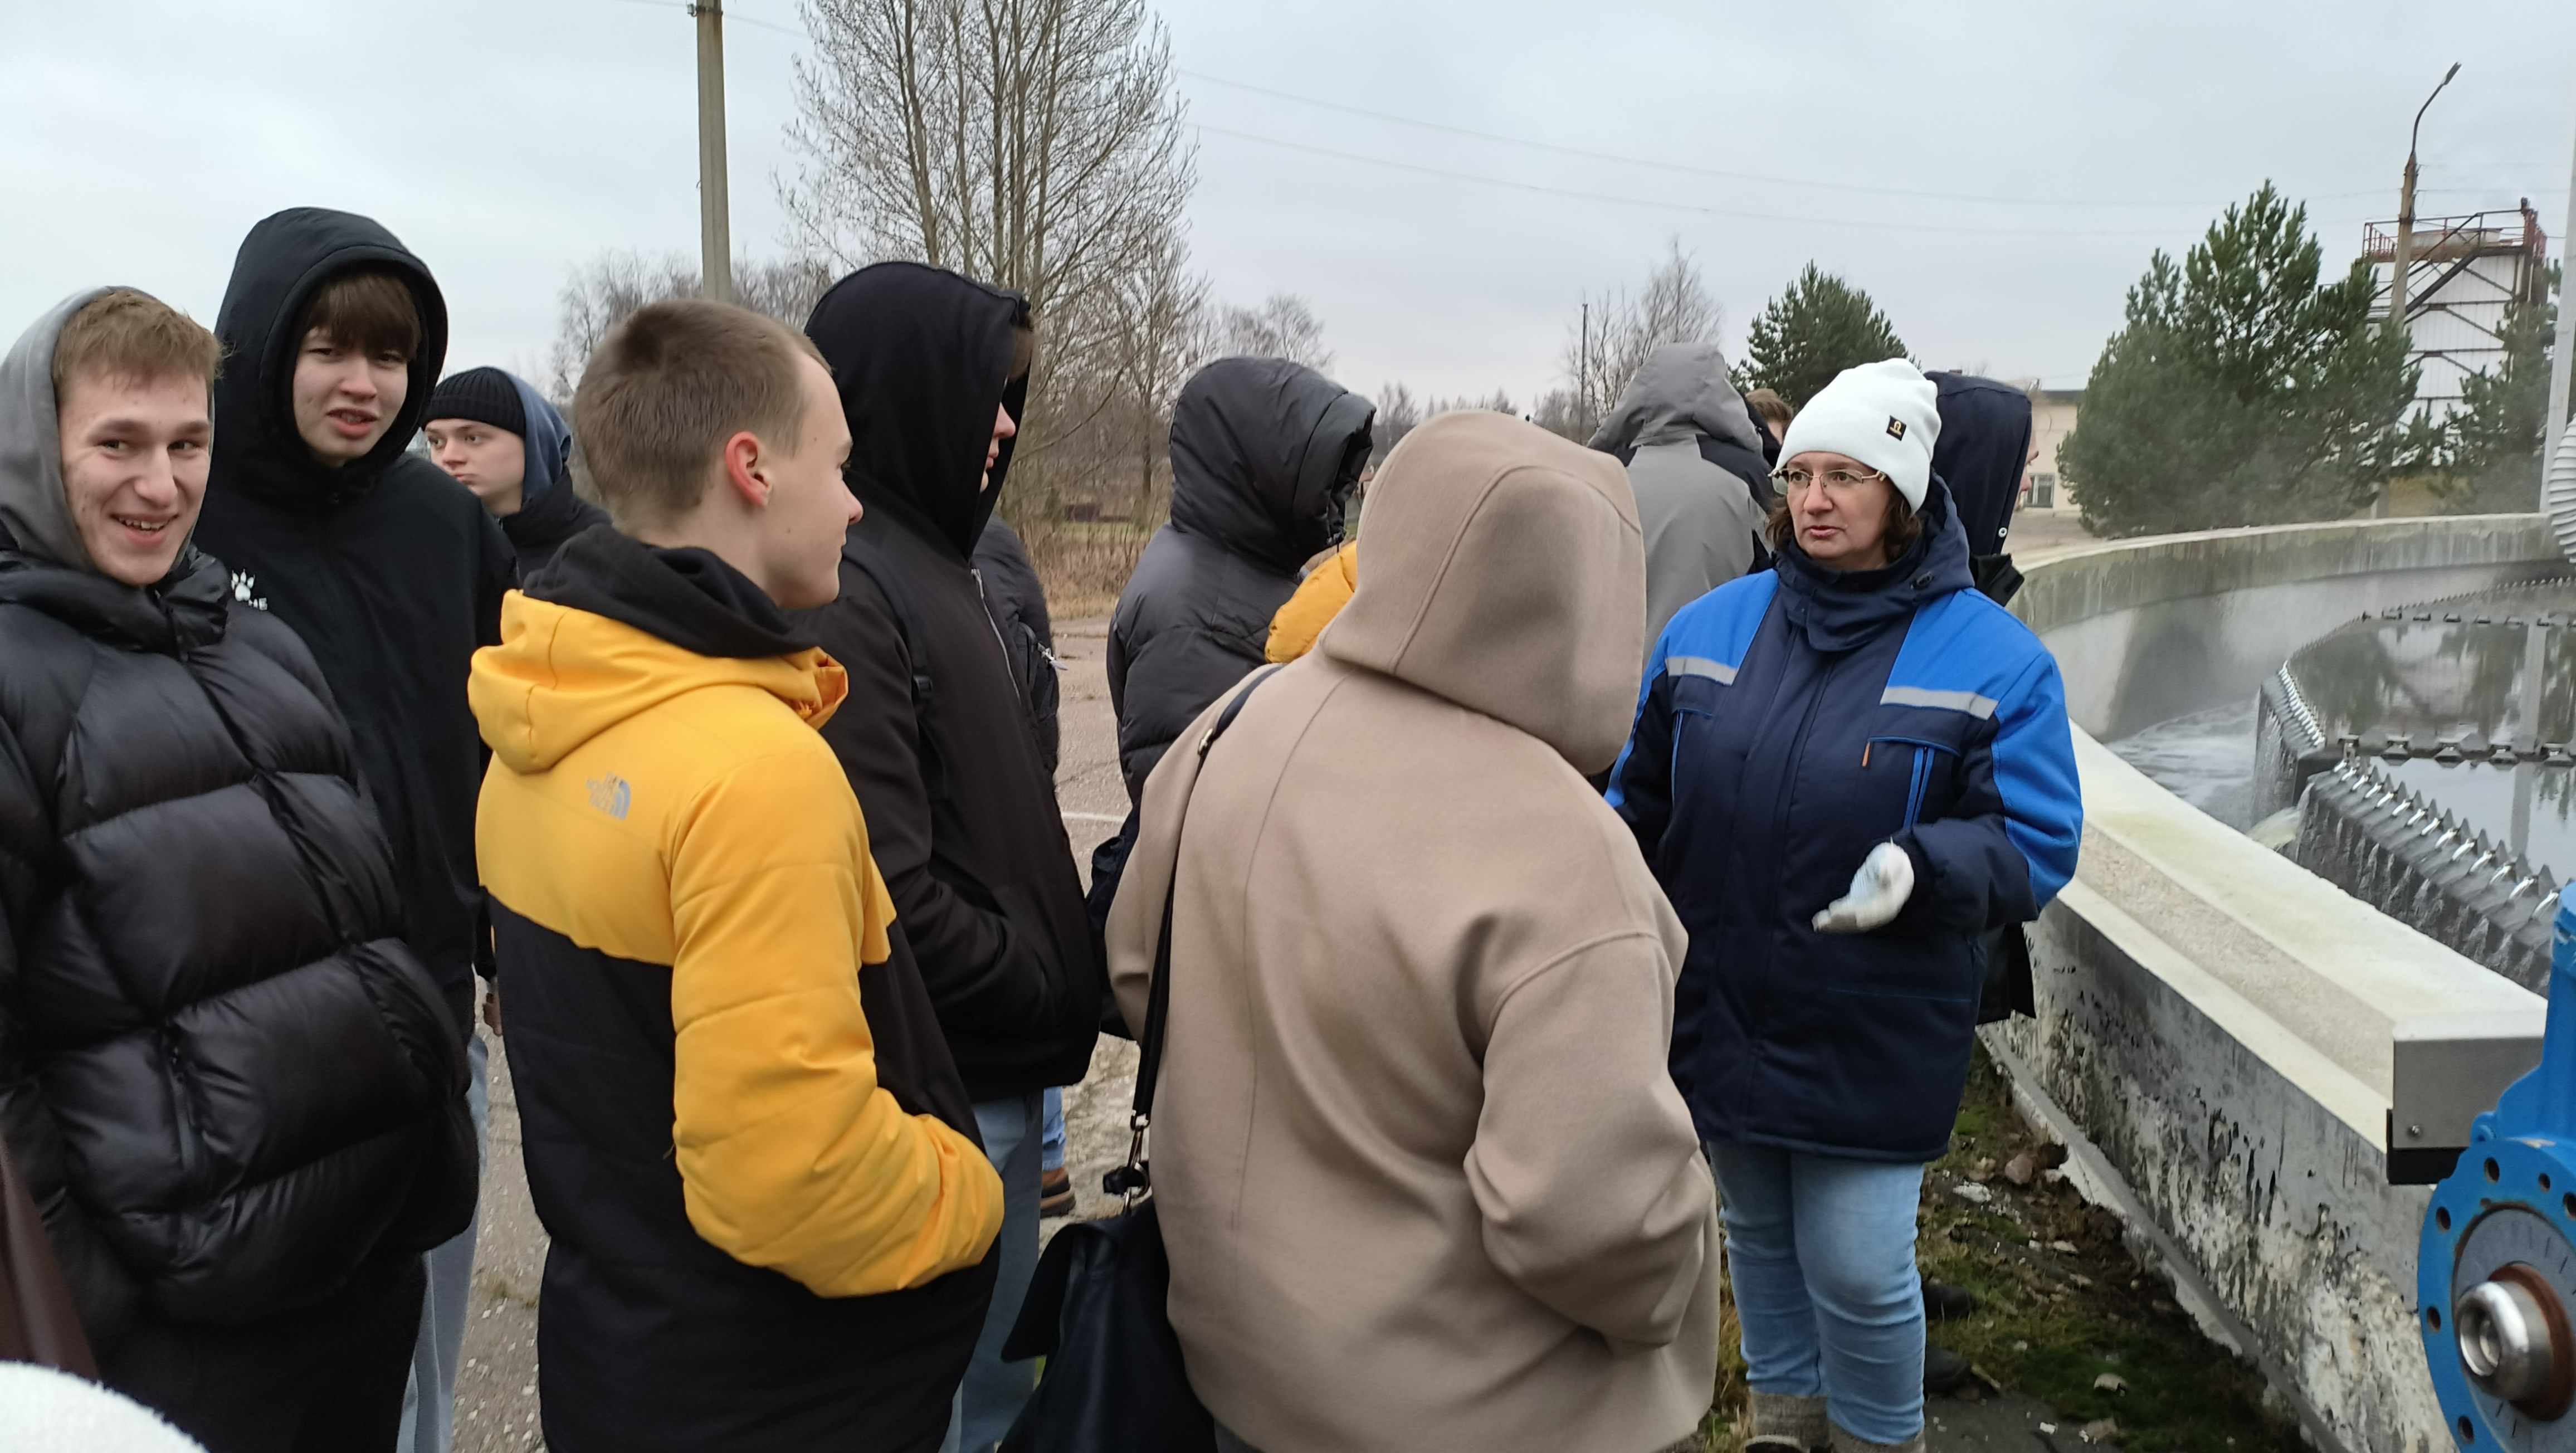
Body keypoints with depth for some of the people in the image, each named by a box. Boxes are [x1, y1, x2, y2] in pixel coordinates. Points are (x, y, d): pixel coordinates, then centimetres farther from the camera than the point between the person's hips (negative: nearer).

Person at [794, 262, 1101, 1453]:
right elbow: (891, 893, -25)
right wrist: (1052, 1000, -12)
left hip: (996, 1073, 9)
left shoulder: (927, 560, 11)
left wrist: (1062, 984, 6)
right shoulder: (843, 588, -19)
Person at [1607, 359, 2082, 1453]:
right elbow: (1643, 800, 10)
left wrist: (1922, 867, -28)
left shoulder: (1993, 658, -8)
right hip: (1720, 1011, 4)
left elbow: (2034, 847, -9)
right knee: (1757, 1236, 20)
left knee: (1857, 1264, 2)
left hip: (1874, 1034, -3)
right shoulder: (1710, 628, 2)